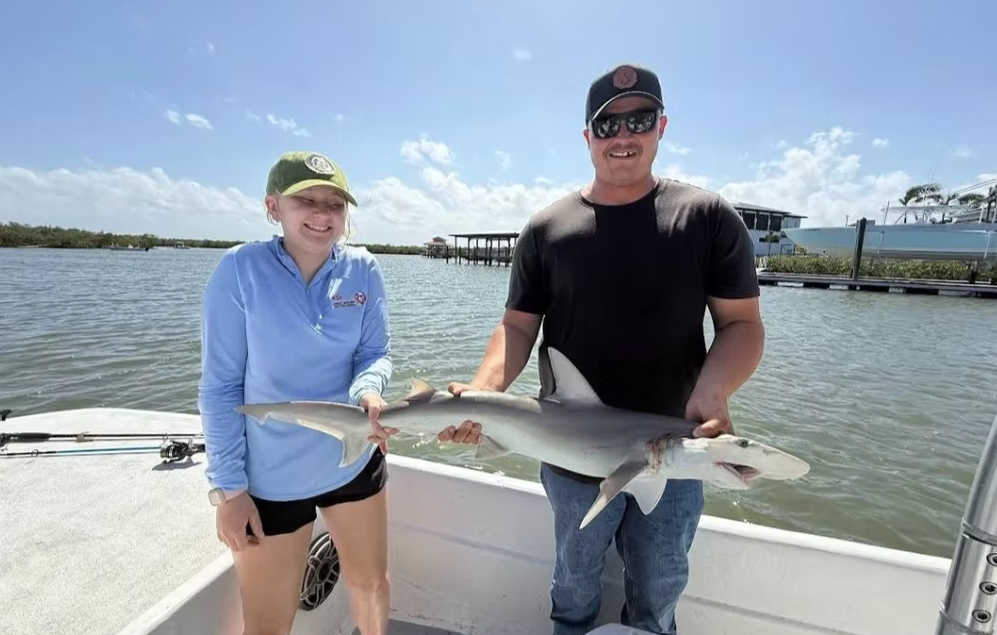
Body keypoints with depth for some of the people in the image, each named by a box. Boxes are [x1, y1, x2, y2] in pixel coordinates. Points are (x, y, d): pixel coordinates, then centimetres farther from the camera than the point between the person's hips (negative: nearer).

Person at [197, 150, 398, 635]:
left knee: (371, 581, 23)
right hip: (270, 476, -2)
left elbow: (377, 354, -4)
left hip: (354, 460, 3)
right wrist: (228, 485, -10)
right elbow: (219, 385, -11)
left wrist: (368, 392, -27)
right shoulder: (240, 269, -15)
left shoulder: (363, 270, -8)